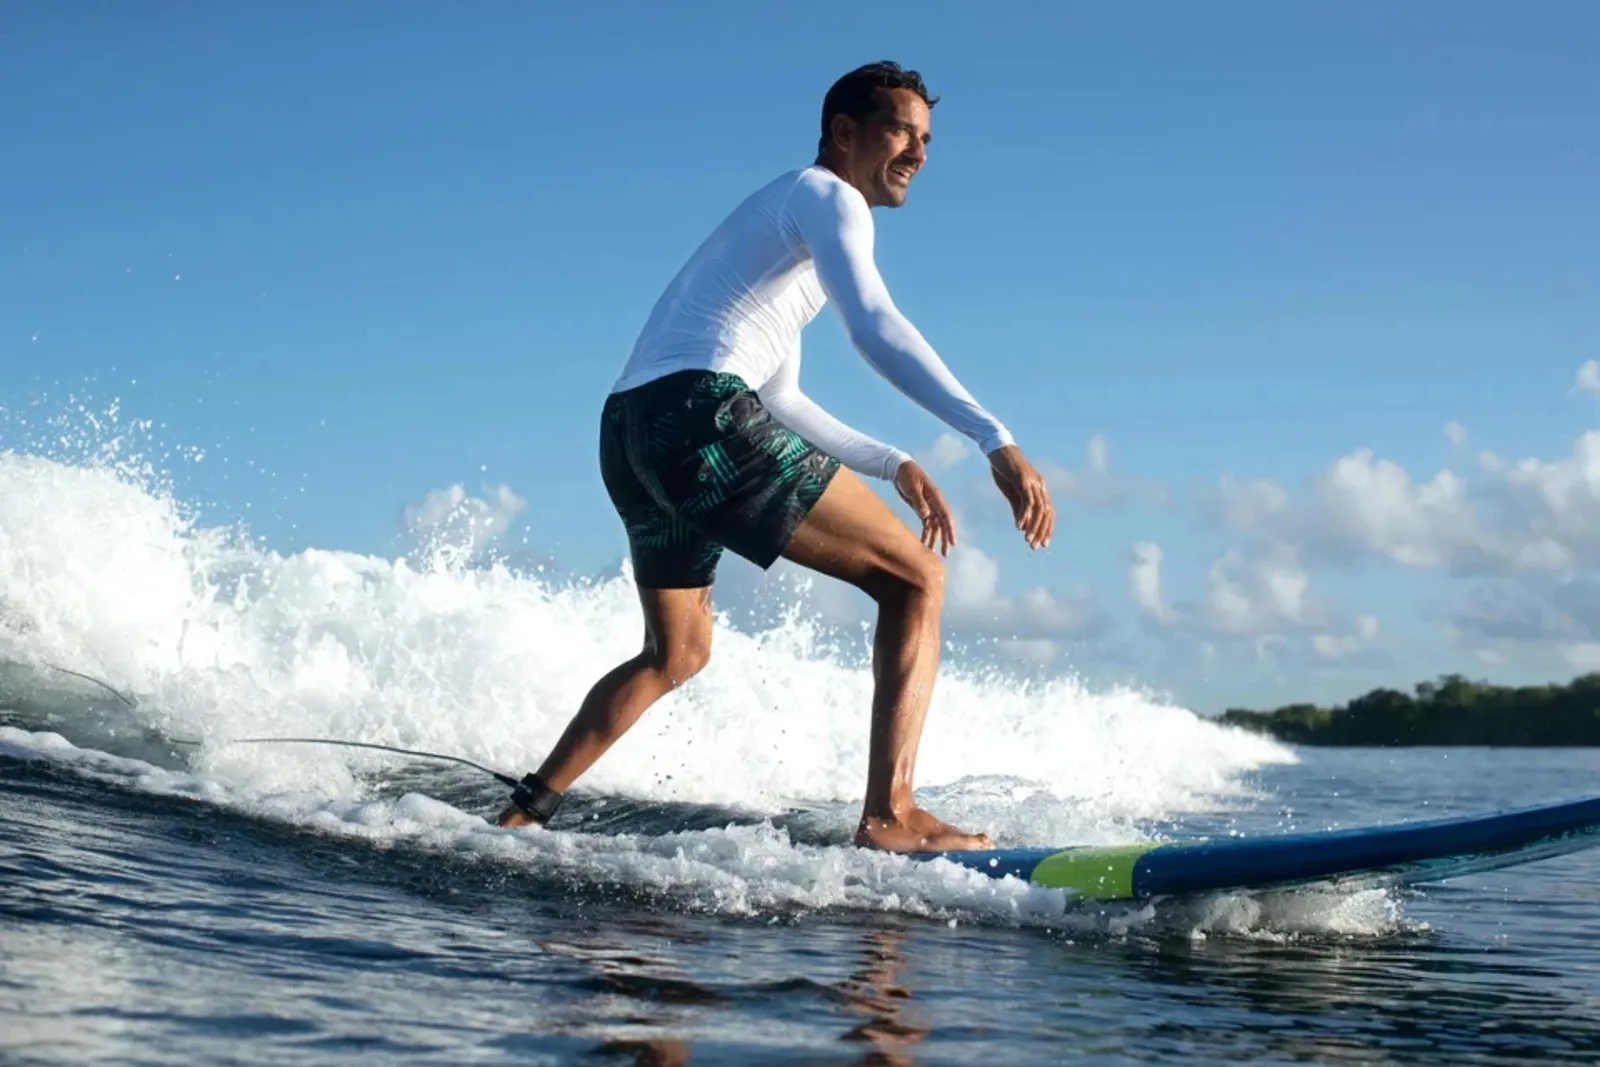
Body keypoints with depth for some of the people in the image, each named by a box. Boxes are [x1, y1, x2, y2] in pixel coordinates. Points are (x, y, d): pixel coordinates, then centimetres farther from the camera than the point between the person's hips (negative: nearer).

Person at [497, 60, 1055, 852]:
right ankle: (888, 818, -17)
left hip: (629, 431, 10)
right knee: (916, 578, -5)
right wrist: (995, 439, -25)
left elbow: (779, 400, 35)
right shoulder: (826, 198, 3)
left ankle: (522, 815, 29)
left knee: (676, 655, 28)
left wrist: (894, 465, 29)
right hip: (703, 414, -10)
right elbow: (873, 327, -17)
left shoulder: (780, 223, 32)